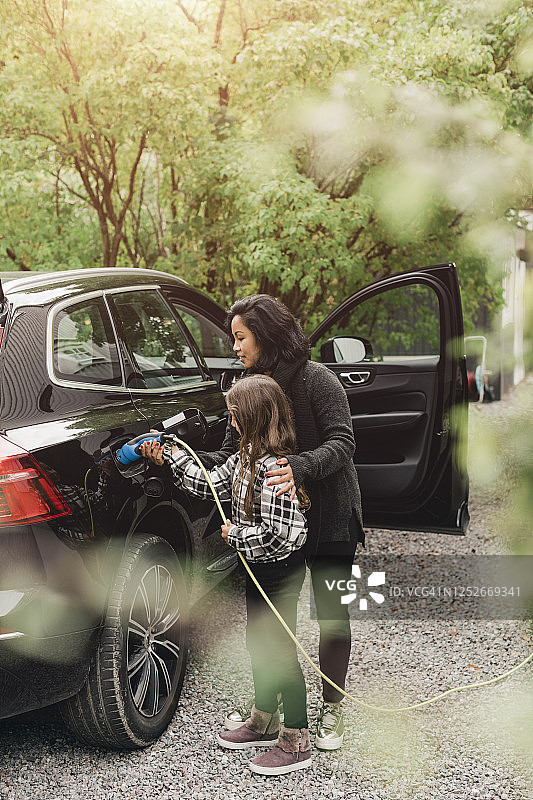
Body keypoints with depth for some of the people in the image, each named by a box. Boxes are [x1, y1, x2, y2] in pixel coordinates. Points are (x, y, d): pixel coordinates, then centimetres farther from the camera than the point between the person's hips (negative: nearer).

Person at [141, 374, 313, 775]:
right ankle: (264, 722, 38)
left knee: (280, 653, 1)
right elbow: (211, 482, 15)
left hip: (279, 575, -10)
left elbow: (282, 535, -31)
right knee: (258, 644, 21)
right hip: (259, 570, 10)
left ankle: (296, 743, 15)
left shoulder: (273, 467, -28)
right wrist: (171, 457, 12)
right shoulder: (248, 456, 3)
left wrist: (236, 534, -19)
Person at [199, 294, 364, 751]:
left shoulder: (316, 379, -13)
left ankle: (332, 709, 23)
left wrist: (301, 467, -38)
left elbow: (342, 442, -22)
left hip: (328, 516, -5)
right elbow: (229, 459, 4)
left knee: (332, 614, 6)